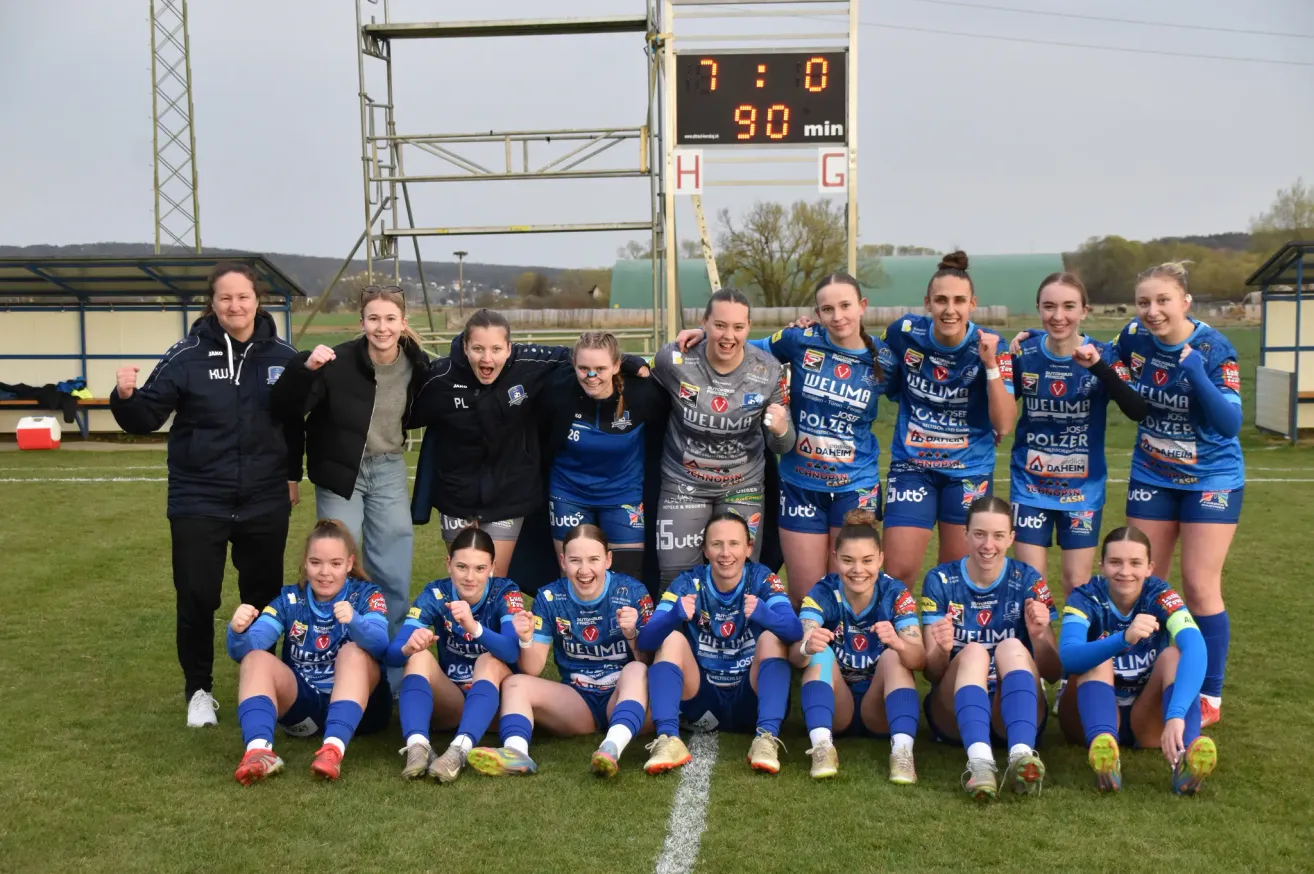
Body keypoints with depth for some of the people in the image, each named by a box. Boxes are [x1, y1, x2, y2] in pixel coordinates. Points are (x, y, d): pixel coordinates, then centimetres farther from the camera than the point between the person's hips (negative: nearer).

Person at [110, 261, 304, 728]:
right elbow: (147, 418, -6)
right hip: (198, 501, -2)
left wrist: (293, 474, 14)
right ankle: (199, 690, 22)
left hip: (265, 502, 2)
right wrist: (127, 397, -26)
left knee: (263, 598, 11)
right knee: (196, 599, 2)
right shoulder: (187, 356, -8)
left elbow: (295, 422, 12)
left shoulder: (282, 358, -1)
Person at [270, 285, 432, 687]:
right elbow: (283, 405, -24)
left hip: (389, 471, 3)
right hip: (339, 473, -3)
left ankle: (392, 675, 20)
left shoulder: (414, 364, -7)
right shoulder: (339, 362, -20)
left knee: (394, 578, 6)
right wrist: (305, 367, -38)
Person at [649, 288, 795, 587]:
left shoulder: (768, 371, -14)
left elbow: (781, 446, -7)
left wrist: (781, 430, -27)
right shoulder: (673, 359, -18)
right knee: (674, 579, 3)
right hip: (683, 483, -1)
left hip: (743, 486, 1)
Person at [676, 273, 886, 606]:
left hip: (855, 487, 0)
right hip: (800, 485, 0)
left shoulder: (881, 360, -4)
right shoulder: (801, 341, -7)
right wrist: (706, 335, -5)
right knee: (804, 596, 5)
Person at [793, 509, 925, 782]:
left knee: (893, 656, -25)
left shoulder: (895, 594, -11)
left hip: (882, 709, 0)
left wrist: (897, 644, -47)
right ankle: (821, 746, -36)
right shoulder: (823, 593, -12)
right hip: (834, 707, 0)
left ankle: (902, 750, -37)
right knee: (821, 652, -24)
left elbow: (920, 660, -24)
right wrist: (807, 647, -51)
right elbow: (797, 658, -26)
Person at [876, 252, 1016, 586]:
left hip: (970, 471, 0)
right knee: (898, 570, -6)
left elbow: (1004, 425, -17)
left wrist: (991, 365, -24)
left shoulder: (989, 346, -10)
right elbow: (883, 386, 11)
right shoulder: (904, 333, -8)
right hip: (912, 464, 0)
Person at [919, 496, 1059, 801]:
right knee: (972, 652, -30)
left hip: (1014, 712, 0)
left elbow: (1053, 673, -2)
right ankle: (979, 760, -55)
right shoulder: (940, 580, -1)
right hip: (956, 713, 0)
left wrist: (1039, 636, -23)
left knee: (1012, 647, -28)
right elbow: (931, 672, -5)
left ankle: (1021, 755, -51)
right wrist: (941, 650, -29)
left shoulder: (1028, 580, 0)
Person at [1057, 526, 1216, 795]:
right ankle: (1100, 744, -54)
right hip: (1095, 715, 0)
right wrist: (1124, 639, -52)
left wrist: (1176, 714, -50)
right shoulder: (1087, 598, -13)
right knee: (1097, 658, -27)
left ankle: (1186, 754, -48)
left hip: (1147, 720, 1)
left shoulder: (1160, 596, -12)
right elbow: (1067, 657, -34)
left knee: (1174, 655, -24)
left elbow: (1196, 648, -33)